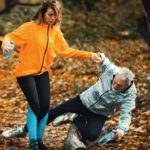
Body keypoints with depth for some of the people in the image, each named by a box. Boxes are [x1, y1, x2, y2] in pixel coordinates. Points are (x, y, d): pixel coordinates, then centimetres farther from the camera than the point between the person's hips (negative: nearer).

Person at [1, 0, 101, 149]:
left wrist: (89, 55, -1)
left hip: (42, 73, 5)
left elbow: (66, 51, 5)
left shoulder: (56, 33, 2)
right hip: (25, 72, -5)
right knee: (34, 105, -14)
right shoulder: (30, 27, -13)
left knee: (45, 106, -1)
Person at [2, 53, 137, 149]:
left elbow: (126, 114, -31)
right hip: (84, 100, 2)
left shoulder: (129, 95, -28)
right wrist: (101, 57, -25)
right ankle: (25, 130, 22)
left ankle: (74, 119, -2)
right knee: (53, 113, 2)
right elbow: (103, 60, -1)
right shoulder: (111, 70, -22)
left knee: (91, 135, -32)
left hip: (99, 115, -2)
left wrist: (121, 130, -48)